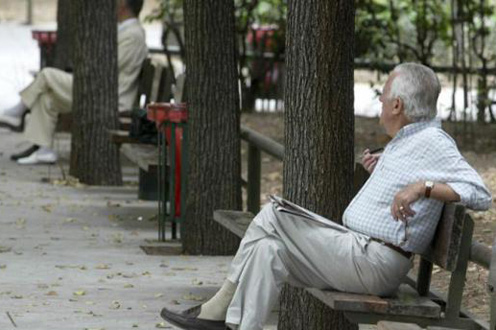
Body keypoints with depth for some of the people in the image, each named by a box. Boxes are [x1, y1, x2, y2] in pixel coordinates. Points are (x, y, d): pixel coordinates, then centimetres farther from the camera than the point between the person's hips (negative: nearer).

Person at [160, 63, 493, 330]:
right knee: (269, 248, -3)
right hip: (357, 251, 10)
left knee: (273, 216, -10)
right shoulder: (406, 140, 18)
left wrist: (423, 186, -30)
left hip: (372, 262, -10)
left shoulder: (432, 142, -12)